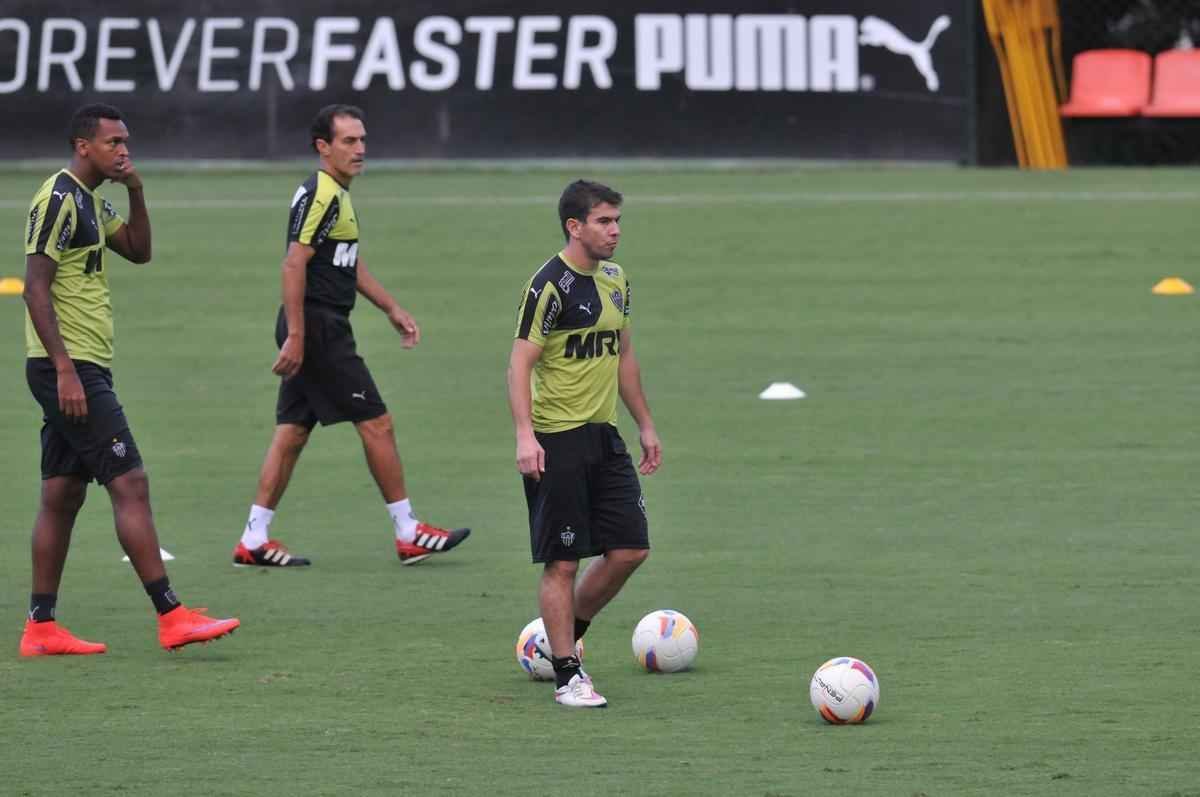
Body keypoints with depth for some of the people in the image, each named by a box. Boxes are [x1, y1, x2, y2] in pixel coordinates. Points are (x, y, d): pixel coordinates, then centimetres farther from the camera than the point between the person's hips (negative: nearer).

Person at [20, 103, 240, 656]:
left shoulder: (89, 201, 16)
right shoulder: (59, 200, -14)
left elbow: (138, 251, 22)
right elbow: (35, 288, -18)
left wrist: (135, 191, 6)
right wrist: (65, 371, -22)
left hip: (79, 370, 10)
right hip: (70, 368, -10)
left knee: (63, 495, 9)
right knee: (130, 485, -12)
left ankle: (41, 627, 11)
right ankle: (171, 617, -14)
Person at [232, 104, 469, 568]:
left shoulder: (335, 195, 17)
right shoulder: (321, 196, -15)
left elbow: (350, 264, 29)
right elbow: (294, 264, -21)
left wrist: (392, 310, 30)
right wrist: (296, 336, -24)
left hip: (323, 330, 10)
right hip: (318, 329, -10)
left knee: (292, 433, 9)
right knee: (376, 424, -4)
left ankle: (254, 541, 9)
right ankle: (408, 533, 2)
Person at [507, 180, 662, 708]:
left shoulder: (615, 281, 12)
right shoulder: (551, 285, -13)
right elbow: (520, 362, -16)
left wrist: (645, 425, 23)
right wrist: (525, 435, -26)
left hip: (604, 436, 8)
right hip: (556, 441, -8)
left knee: (630, 548, 5)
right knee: (562, 563, -4)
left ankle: (564, 637, 23)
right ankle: (567, 675, 3)